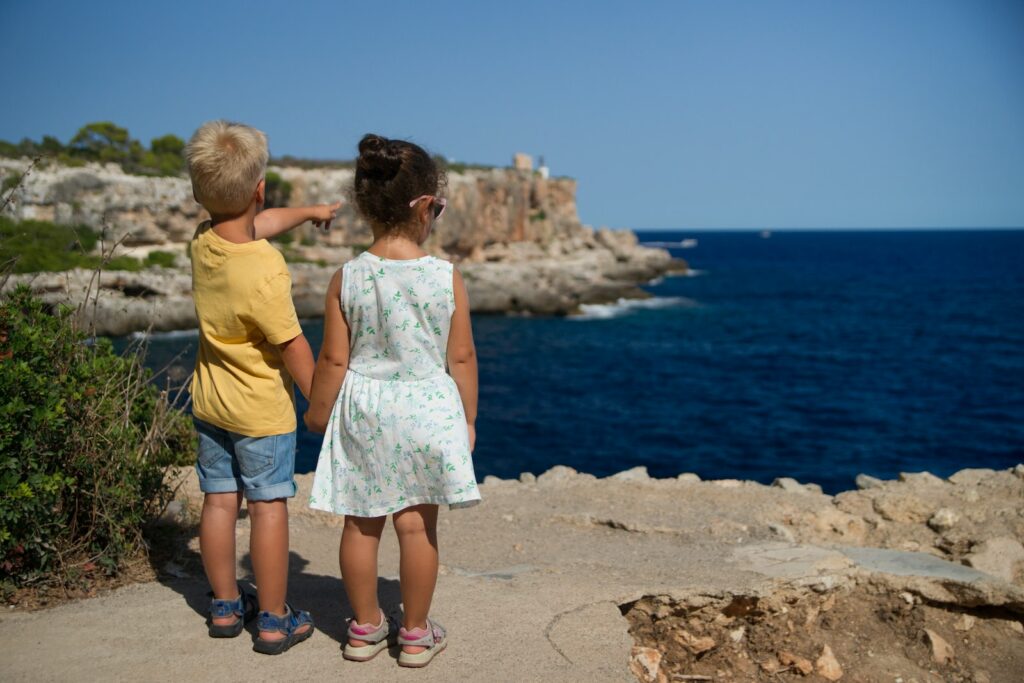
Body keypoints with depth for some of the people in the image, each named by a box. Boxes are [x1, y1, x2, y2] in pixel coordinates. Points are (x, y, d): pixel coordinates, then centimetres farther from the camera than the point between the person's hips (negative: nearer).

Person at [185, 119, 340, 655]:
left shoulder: (202, 242, -4)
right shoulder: (266, 271, -26)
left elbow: (259, 224, 16)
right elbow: (292, 346, -20)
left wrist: (310, 211, 32)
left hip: (209, 402, 7)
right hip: (261, 409, -7)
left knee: (219, 500, 14)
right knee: (269, 506, 2)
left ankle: (226, 606, 28)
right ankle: (274, 621, 10)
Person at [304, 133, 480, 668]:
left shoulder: (347, 278, -9)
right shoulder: (447, 277, -12)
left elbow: (333, 360, -5)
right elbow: (461, 358, -5)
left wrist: (318, 414, 11)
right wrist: (468, 419, 8)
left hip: (361, 411, 1)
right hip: (425, 409, -1)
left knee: (361, 523, 14)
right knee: (417, 525, 9)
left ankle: (365, 628, 28)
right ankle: (416, 634, 22)